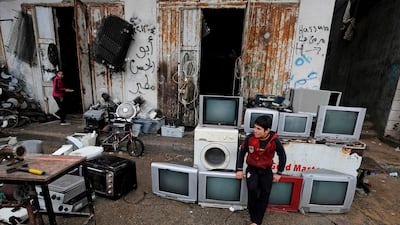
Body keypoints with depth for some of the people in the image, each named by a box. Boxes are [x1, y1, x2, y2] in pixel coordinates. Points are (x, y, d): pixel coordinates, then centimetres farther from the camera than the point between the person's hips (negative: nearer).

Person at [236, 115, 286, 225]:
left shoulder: (275, 140, -19)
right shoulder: (250, 138, -18)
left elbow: (282, 156, -1)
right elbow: (242, 152, -4)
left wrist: (278, 173, 0)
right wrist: (239, 169, -5)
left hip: (266, 170, 1)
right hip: (252, 168, -1)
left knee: (265, 193, -4)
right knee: (252, 189, -20)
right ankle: (253, 216, 6)